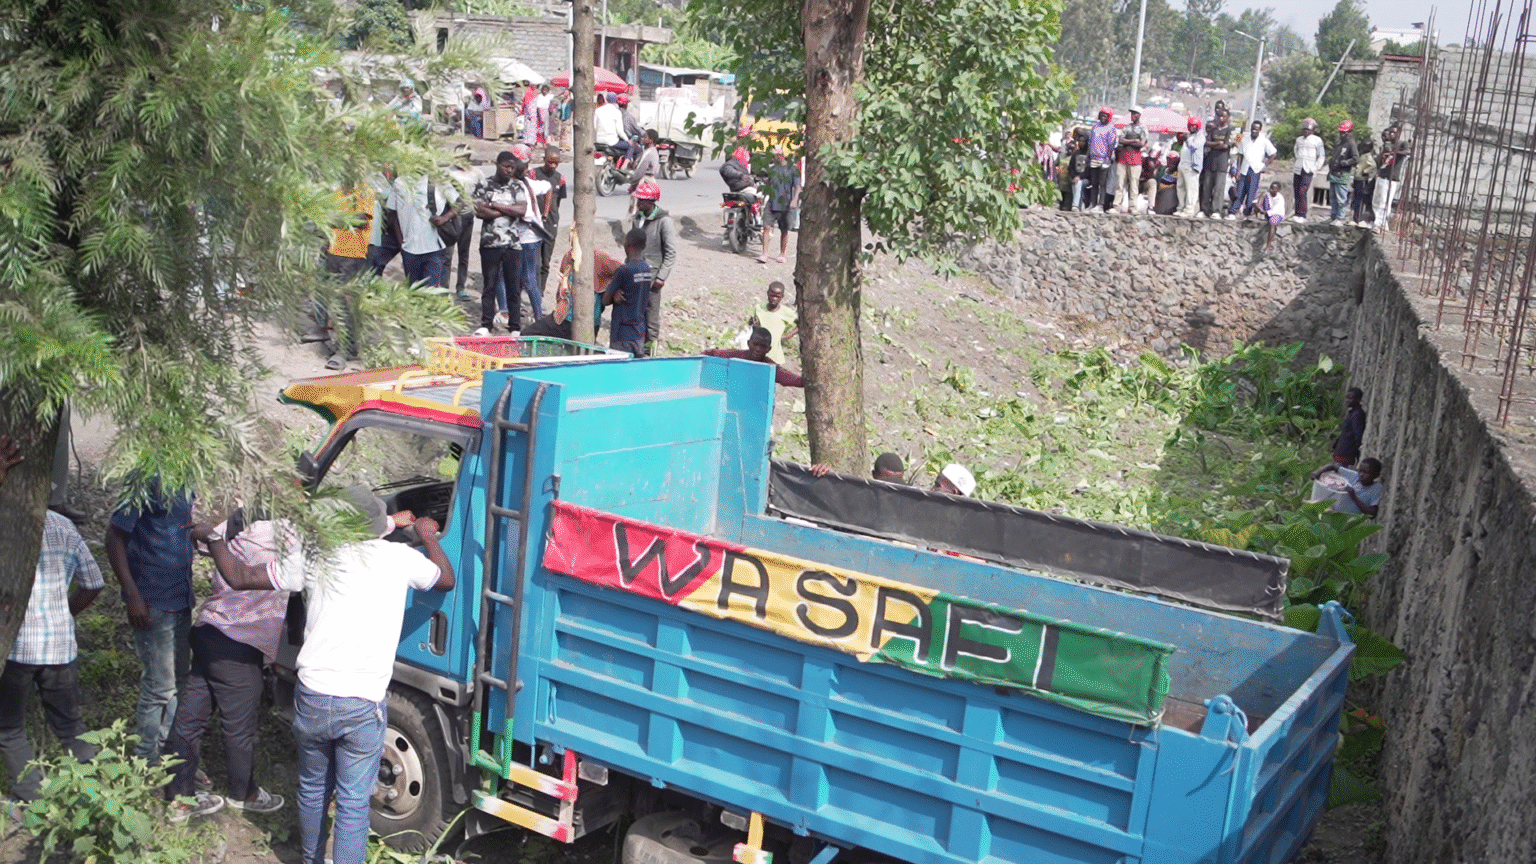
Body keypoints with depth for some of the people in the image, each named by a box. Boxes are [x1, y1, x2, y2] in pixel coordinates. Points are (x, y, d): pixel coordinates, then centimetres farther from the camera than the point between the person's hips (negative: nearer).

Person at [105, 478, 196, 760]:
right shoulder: (148, 481, -17)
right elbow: (115, 536, -15)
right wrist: (133, 596, -18)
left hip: (182, 598, 8)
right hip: (153, 601, -8)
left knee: (179, 678, 17)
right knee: (160, 685, -3)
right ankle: (145, 760, 12)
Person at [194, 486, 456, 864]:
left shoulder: (312, 557, 0)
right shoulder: (398, 557, -3)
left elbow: (239, 578, 6)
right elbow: (446, 579, 16)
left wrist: (214, 538, 22)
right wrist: (428, 535, 32)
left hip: (312, 699, 3)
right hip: (363, 706, -3)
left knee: (313, 790, 24)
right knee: (353, 804, 6)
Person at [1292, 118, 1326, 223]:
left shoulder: (1317, 140, 0)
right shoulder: (1299, 139, 14)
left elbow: (1322, 156, 4)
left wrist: (1316, 168, -5)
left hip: (1308, 170, -5)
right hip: (1297, 169, 5)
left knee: (1302, 192, -15)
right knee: (1296, 193, 3)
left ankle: (1302, 215, -14)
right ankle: (1297, 214, 9)